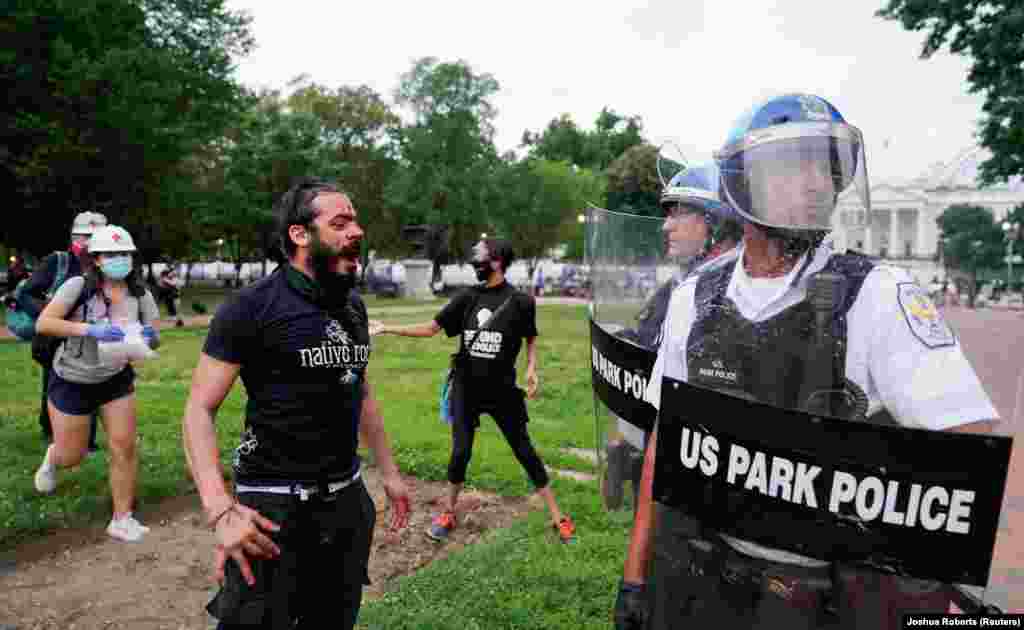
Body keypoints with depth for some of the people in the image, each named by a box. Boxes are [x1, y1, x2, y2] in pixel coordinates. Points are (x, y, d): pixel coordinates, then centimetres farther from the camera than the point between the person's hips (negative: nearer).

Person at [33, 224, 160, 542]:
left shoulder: (140, 295, -9)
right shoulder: (78, 286, -19)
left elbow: (154, 340, -3)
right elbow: (43, 323, -26)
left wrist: (150, 337, -27)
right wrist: (90, 329, -38)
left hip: (116, 379, 3)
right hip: (72, 381, -2)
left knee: (124, 447, -4)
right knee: (72, 457, 9)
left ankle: (122, 519, 11)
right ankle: (52, 456, 49)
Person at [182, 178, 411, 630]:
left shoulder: (353, 306, 6)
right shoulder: (252, 307, -13)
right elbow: (199, 410, -15)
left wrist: (389, 471, 19)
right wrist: (221, 509, -27)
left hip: (348, 500, 6)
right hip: (275, 506, -6)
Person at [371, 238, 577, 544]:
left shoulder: (520, 301, -9)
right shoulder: (468, 297, -2)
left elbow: (531, 338, 7)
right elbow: (431, 328, 1)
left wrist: (531, 369, -8)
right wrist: (386, 328, -3)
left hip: (503, 390, -2)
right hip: (466, 389, 2)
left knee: (524, 450, 4)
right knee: (461, 451, 6)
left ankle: (558, 517, 16)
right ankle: (448, 513, 27)